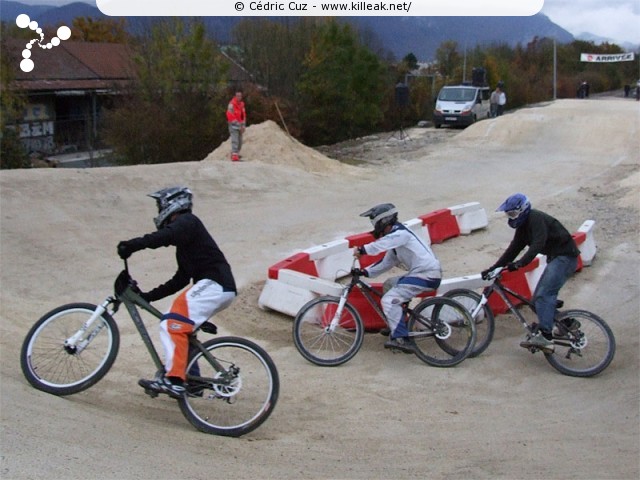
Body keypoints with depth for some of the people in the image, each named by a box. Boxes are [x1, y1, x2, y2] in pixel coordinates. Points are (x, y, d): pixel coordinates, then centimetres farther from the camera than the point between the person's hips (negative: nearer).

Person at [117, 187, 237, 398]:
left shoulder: (187, 221, 1)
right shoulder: (184, 242, 29)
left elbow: (165, 236, -22)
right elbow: (181, 279, 26)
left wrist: (133, 244, -30)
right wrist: (148, 296, 22)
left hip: (214, 284, -10)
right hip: (221, 288, 10)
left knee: (173, 324, -17)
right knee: (182, 327, 17)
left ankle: (173, 380, -26)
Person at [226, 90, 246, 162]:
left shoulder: (242, 104, 12)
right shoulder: (232, 104, -12)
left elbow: (243, 115, 16)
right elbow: (229, 115, -18)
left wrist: (243, 125, 8)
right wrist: (235, 123, -18)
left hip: (240, 124, 8)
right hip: (233, 125, -8)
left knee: (240, 141, 11)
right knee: (235, 140, -16)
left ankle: (237, 154, 23)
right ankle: (234, 156, -21)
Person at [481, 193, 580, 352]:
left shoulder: (536, 219, -18)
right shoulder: (523, 225, 12)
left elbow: (538, 244, -32)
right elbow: (514, 249, 13)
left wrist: (520, 263, -42)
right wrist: (494, 268, 7)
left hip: (565, 257, -10)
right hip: (555, 258, 10)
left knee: (543, 295, -21)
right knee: (539, 297, 6)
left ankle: (545, 337, -25)